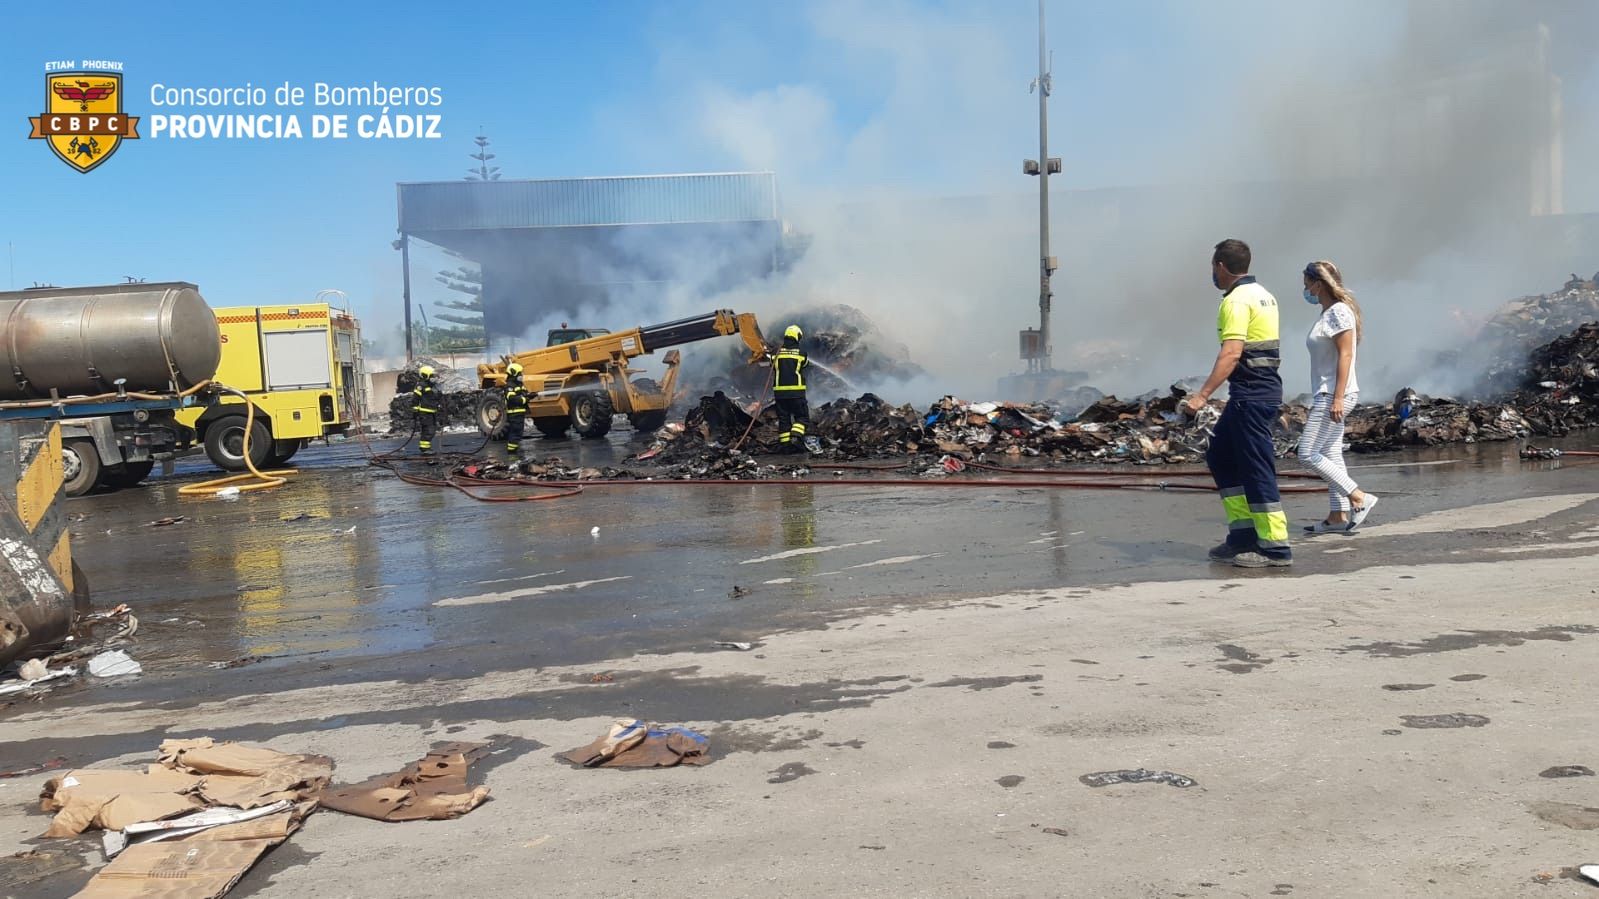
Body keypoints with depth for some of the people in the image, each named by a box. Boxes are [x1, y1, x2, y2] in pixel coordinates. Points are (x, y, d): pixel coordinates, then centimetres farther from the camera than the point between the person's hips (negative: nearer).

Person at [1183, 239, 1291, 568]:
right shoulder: (1263, 294, 17)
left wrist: (1202, 395, -30)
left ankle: (1275, 547, -3)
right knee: (1220, 456, 16)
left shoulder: (1237, 301, -14)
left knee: (1256, 467, -6)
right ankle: (1244, 533, 16)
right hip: (1265, 387, 10)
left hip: (1251, 393, -10)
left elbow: (1231, 353, -26)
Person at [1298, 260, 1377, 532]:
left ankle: (1360, 498, -8)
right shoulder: (1328, 313, 16)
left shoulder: (1338, 312, -13)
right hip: (1327, 395, 10)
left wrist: (1338, 397, -23)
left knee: (1308, 453, -10)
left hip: (1335, 395, -10)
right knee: (1330, 455, 10)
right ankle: (1338, 515, 14)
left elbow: (1345, 355, -19)